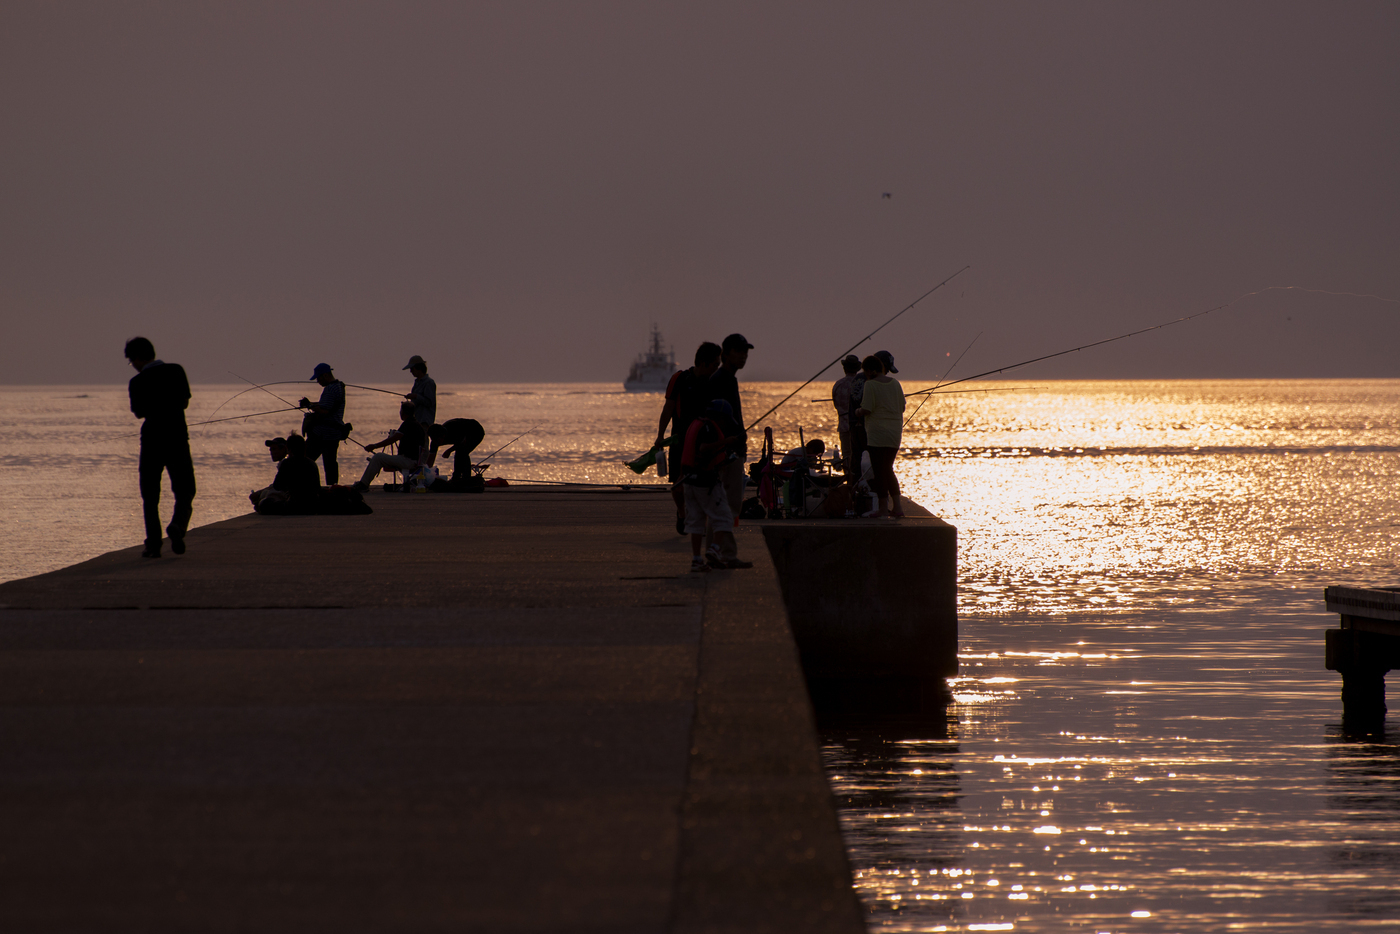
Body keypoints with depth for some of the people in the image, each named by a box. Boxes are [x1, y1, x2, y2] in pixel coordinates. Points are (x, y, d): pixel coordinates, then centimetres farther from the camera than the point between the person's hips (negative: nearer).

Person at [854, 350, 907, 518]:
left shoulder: (871, 385, -11)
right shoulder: (895, 383, 8)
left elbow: (866, 410, -16)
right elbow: (902, 408, 12)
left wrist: (858, 411, 6)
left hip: (877, 433, -7)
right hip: (895, 432, 7)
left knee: (879, 471, 0)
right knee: (888, 470, 14)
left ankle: (882, 508, 3)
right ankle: (897, 506, 8)